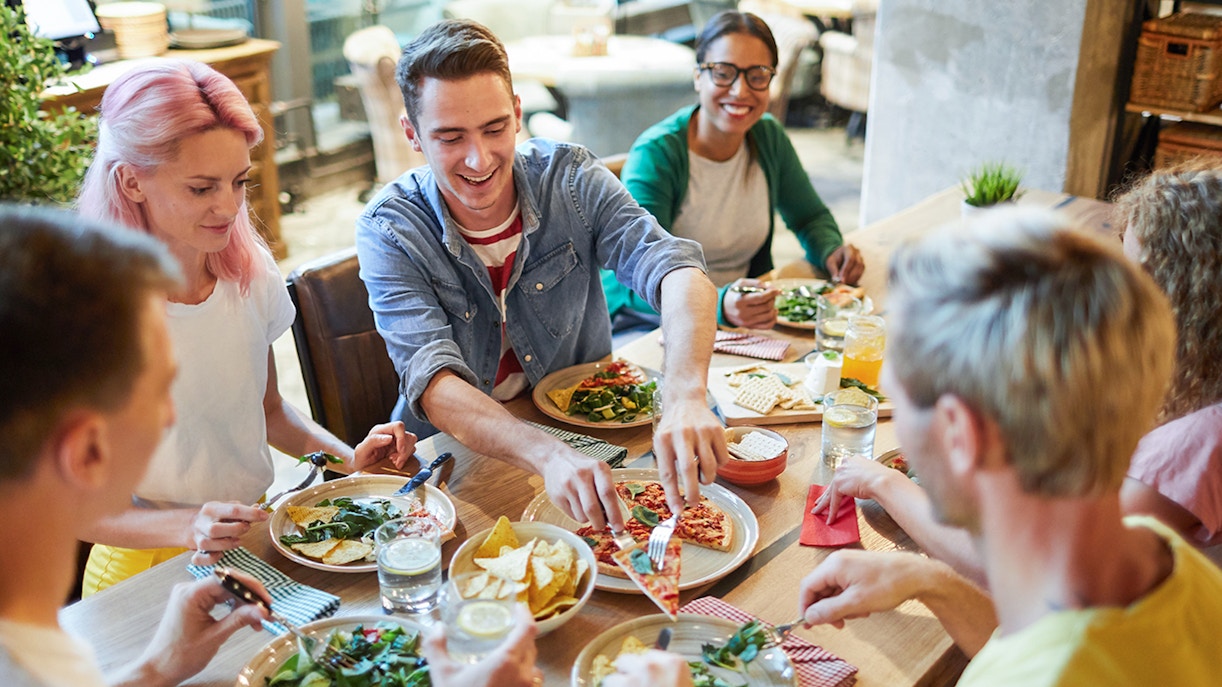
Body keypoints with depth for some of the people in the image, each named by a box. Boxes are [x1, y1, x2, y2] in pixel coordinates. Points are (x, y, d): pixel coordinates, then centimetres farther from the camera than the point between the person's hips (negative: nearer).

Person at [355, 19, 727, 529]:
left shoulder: (569, 177, -12)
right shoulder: (388, 231, -17)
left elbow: (676, 270, -26)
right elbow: (433, 383, -30)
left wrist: (686, 398, -47)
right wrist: (549, 455, -50)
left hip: (582, 430, 2)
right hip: (456, 458, -2)